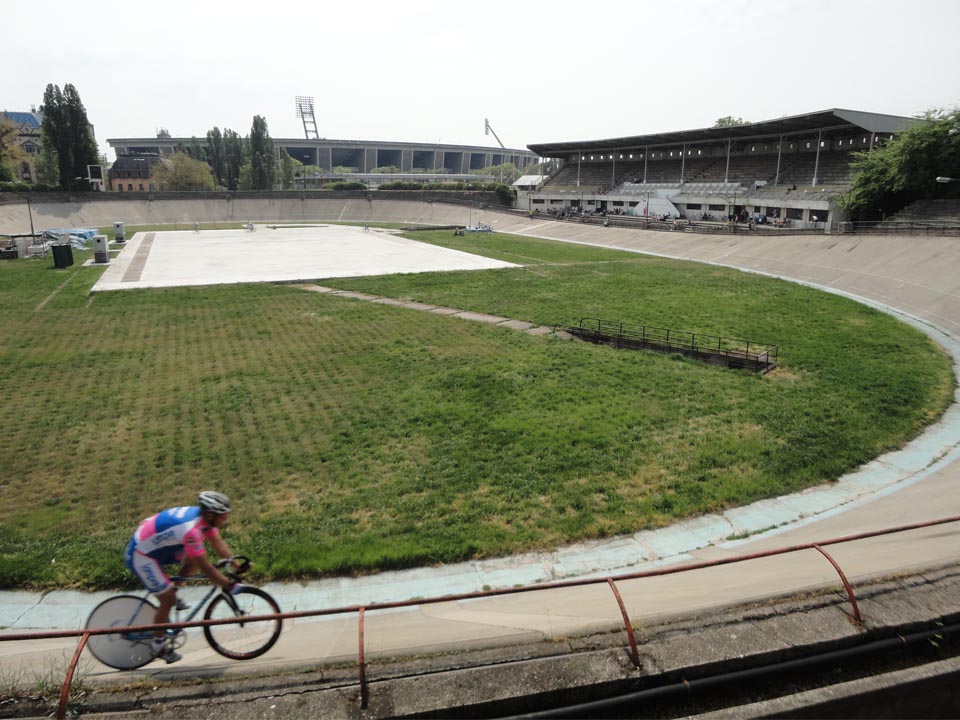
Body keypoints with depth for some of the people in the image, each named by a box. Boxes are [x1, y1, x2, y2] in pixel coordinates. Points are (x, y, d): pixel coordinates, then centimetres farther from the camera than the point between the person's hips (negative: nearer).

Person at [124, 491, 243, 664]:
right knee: (167, 600, -3)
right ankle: (158, 644, 16)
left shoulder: (203, 516, -10)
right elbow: (205, 568, -32)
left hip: (157, 546, 8)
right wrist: (230, 585, -27)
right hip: (141, 556, -8)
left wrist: (237, 565, -7)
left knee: (197, 558, -2)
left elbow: (218, 544, -1)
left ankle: (171, 591, 13)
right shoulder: (191, 529, -36)